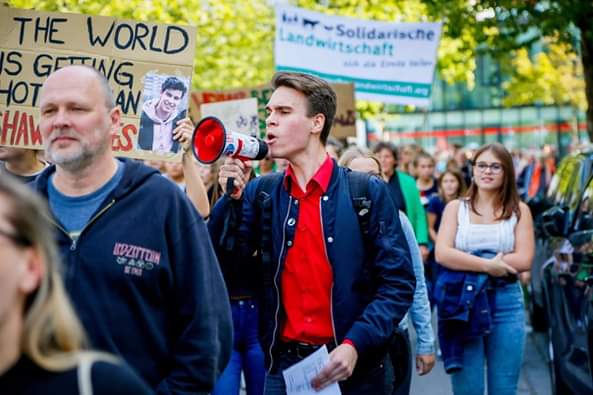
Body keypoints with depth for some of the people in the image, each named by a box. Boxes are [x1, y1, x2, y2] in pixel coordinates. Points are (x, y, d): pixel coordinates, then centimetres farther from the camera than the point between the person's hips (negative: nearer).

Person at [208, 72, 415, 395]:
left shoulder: (368, 192, -4)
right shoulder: (261, 193, 5)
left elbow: (398, 283, -6)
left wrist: (355, 345, -17)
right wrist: (232, 196, -11)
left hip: (352, 367, -2)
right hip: (283, 367, 3)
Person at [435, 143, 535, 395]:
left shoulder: (519, 210, 5)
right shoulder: (455, 207, 5)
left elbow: (524, 260, -6)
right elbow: (442, 254, -8)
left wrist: (468, 261, -8)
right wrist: (487, 265, -15)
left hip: (506, 303, 0)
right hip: (464, 302, 0)